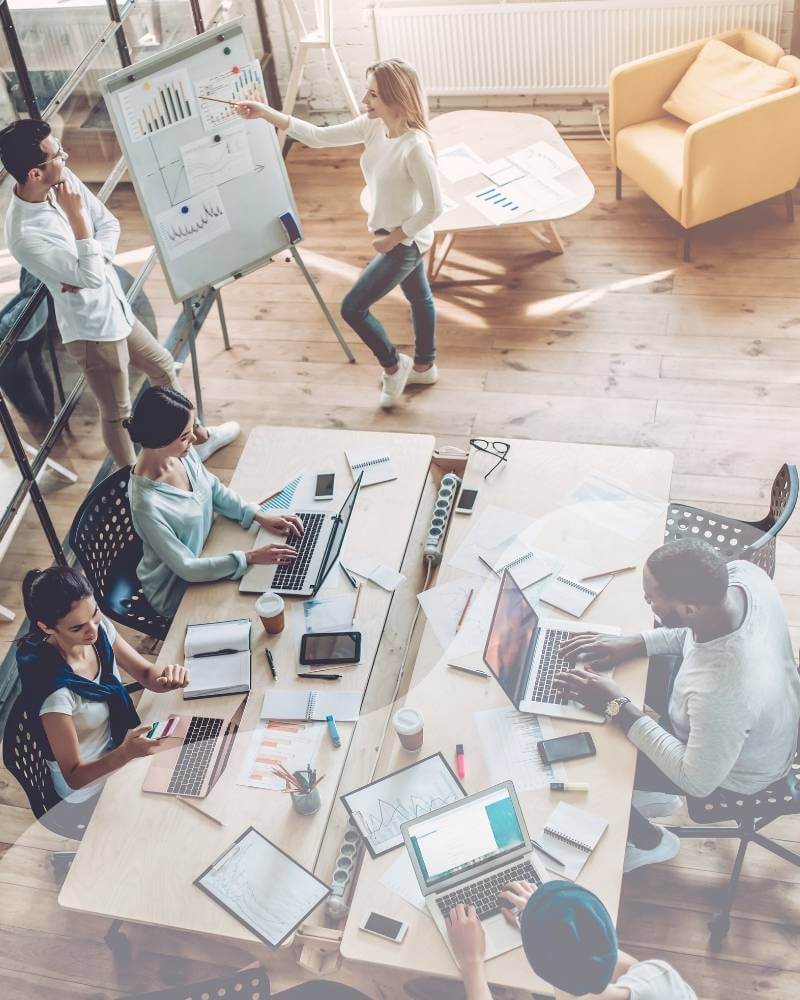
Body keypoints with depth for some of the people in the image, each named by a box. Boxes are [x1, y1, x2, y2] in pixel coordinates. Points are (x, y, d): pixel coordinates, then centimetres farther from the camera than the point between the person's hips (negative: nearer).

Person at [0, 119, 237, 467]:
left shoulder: (63, 179, -10)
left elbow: (109, 224, 0)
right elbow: (92, 277, -30)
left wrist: (88, 268, -16)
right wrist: (77, 216, -30)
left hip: (116, 308, 9)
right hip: (92, 328, -9)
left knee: (163, 366, 26)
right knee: (118, 412, 10)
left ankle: (199, 437, 50)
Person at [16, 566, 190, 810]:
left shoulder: (101, 628, -18)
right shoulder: (56, 690, -36)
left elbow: (146, 674, -3)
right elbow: (74, 777, -25)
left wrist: (166, 675, -27)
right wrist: (126, 753, -43)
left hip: (119, 744, 6)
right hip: (89, 786, -6)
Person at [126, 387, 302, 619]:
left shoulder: (184, 454, -14)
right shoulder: (147, 505, -35)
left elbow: (216, 491, 5)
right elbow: (186, 568, -27)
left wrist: (260, 516, -6)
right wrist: (250, 557, -26)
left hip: (207, 553, 6)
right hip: (175, 592, -6)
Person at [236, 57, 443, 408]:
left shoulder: (415, 146, -33)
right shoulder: (372, 127, -8)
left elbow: (433, 207, -27)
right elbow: (317, 137, -7)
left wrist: (393, 237, -19)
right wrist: (266, 114, -14)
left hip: (405, 242, -9)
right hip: (397, 236, 9)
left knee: (352, 307, -3)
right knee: (419, 298, 26)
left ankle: (393, 365, 20)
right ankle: (424, 366, 47)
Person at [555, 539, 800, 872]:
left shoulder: (721, 694, -47)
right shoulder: (740, 573, -28)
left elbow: (697, 782, -26)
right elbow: (701, 628, -3)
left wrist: (618, 707, -24)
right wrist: (634, 643, -12)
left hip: (736, 771, -6)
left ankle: (650, 842, 35)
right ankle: (649, 795, 41)